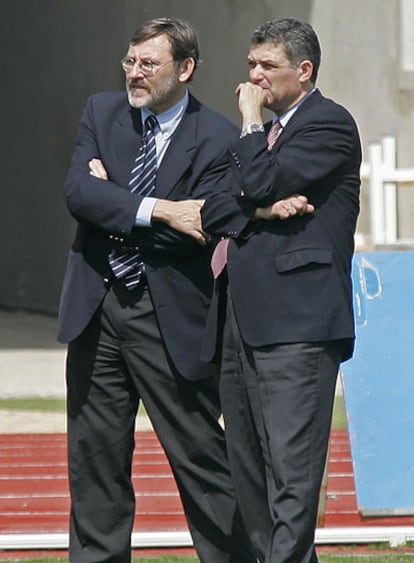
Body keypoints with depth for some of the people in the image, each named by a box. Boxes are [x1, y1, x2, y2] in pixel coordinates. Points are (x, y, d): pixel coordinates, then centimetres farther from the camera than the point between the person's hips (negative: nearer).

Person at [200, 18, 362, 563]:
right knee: (248, 471, 9)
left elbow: (262, 183, -13)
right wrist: (261, 211, -6)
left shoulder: (330, 124, -2)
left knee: (292, 471, -14)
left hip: (295, 322, -9)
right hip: (242, 323, 9)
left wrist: (251, 121, 2)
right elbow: (215, 212, 13)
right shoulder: (266, 132, 23)